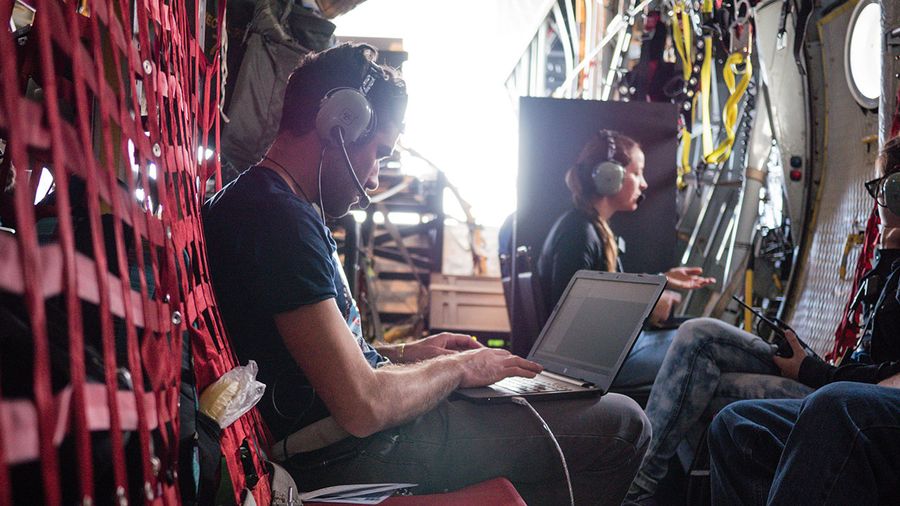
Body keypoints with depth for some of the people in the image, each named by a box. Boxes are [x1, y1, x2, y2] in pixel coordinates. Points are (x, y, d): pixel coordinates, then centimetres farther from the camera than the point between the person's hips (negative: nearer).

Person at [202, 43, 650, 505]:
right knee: (620, 424, -5)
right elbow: (365, 406, -27)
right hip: (345, 454, -10)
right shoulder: (282, 218, -22)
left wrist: (405, 354, 10)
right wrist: (456, 367, -9)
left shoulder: (249, 203, 12)